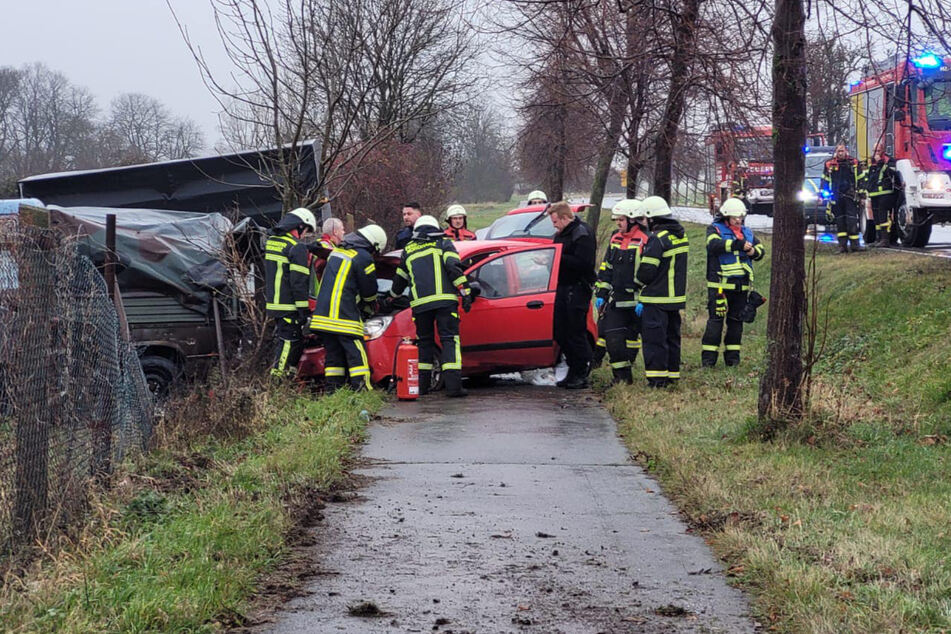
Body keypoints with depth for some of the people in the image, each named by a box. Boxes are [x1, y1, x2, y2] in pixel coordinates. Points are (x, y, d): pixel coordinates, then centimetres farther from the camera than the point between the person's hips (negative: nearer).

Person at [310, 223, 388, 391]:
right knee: (357, 355, -6)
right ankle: (361, 390, -13)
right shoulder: (363, 258, -7)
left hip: (322, 314, 8)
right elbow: (369, 291, 2)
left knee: (334, 354, 12)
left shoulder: (336, 251, 19)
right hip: (343, 315, -8)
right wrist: (370, 309, 24)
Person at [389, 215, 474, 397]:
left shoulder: (408, 250, 23)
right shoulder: (443, 244, 13)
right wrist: (466, 293, -4)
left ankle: (422, 384, 13)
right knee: (450, 340, -4)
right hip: (444, 300, -3)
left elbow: (399, 280, 34)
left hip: (420, 303, 3)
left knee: (425, 342, 15)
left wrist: (392, 297, 52)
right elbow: (454, 267, -3)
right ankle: (453, 385, -14)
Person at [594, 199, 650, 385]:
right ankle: (622, 375, 3)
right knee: (612, 338, -2)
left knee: (631, 338, 4)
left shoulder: (645, 242, -9)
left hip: (635, 301, -6)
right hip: (616, 299, 6)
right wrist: (601, 294, 14)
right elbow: (606, 268, 19)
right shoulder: (615, 239, 13)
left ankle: (624, 374, 14)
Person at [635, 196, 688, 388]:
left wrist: (639, 282, 6)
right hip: (676, 296, 9)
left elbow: (647, 270, -17)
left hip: (657, 299, -9)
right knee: (672, 336, 16)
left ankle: (657, 377, -5)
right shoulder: (680, 235, 11)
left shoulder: (658, 239, -17)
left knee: (654, 337, -4)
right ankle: (672, 373, 22)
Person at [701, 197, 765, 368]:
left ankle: (732, 356, 16)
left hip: (741, 285, 6)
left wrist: (753, 251, -9)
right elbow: (714, 245, -20)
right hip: (720, 284, -6)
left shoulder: (747, 232, 17)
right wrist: (738, 244, -26)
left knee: (736, 320, 9)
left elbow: (761, 250, 15)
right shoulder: (715, 229, 1)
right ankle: (708, 358, -7)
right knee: (715, 319, -8)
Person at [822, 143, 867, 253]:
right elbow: (825, 181, 14)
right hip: (836, 197, 1)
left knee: (852, 221, -7)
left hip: (850, 197, -1)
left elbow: (860, 179, 10)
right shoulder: (829, 165, 8)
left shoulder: (854, 163, 7)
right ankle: (842, 245, 7)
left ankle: (854, 244, -5)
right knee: (840, 222, 4)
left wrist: (861, 194, 6)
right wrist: (824, 193, 6)